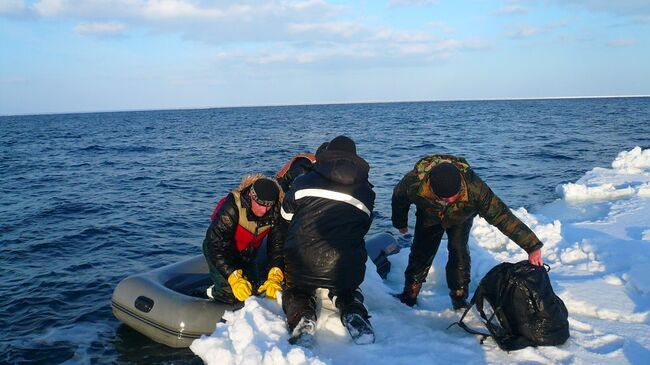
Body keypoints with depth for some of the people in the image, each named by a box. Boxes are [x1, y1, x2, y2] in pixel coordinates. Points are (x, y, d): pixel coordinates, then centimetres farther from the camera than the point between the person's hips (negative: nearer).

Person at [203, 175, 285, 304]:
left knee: (252, 292, 1)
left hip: (246, 256, 5)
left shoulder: (275, 212, -22)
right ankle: (214, 293, 12)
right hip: (217, 250, -5)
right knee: (231, 295, -21)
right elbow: (215, 244, -37)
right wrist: (235, 279, -45)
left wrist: (275, 277, -35)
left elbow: (277, 245, -19)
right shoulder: (232, 207, -36)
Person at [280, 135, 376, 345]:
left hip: (302, 261, -1)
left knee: (296, 292, 28)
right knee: (347, 291, 34)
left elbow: (286, 215, 18)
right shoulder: (366, 192, 13)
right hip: (346, 264, 2)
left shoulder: (305, 181, 6)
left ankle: (301, 319, -6)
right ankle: (355, 315, 0)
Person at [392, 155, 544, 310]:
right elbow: (399, 198, -17)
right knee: (421, 252, -2)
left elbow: (501, 215, -43)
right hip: (429, 216, 1)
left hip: (461, 218, -1)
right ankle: (409, 295, 14)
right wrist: (400, 223, 1)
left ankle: (460, 299, 6)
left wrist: (532, 246, -44)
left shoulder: (474, 188, -47)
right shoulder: (414, 182, -42)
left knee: (459, 252, -11)